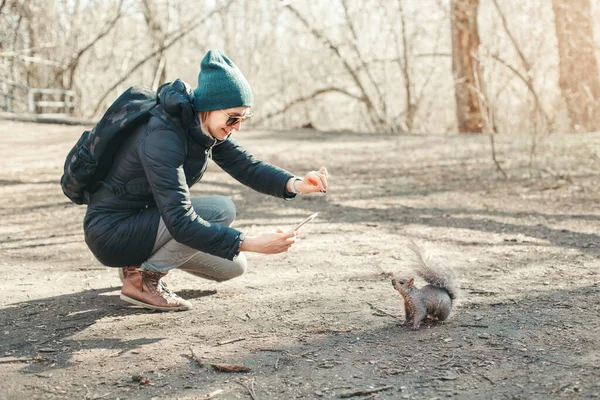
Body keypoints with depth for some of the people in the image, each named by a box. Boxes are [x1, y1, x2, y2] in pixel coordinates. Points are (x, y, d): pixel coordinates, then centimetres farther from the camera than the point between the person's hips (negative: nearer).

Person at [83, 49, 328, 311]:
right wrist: (252, 244, -38)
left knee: (233, 266, 8)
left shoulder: (204, 127, -3)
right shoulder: (162, 137, -30)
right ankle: (142, 279, -12)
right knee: (220, 211, -24)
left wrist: (295, 184, -22)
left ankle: (142, 261, 17)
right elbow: (180, 222, -34)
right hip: (111, 233, -9)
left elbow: (246, 165, -3)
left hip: (143, 218, 9)